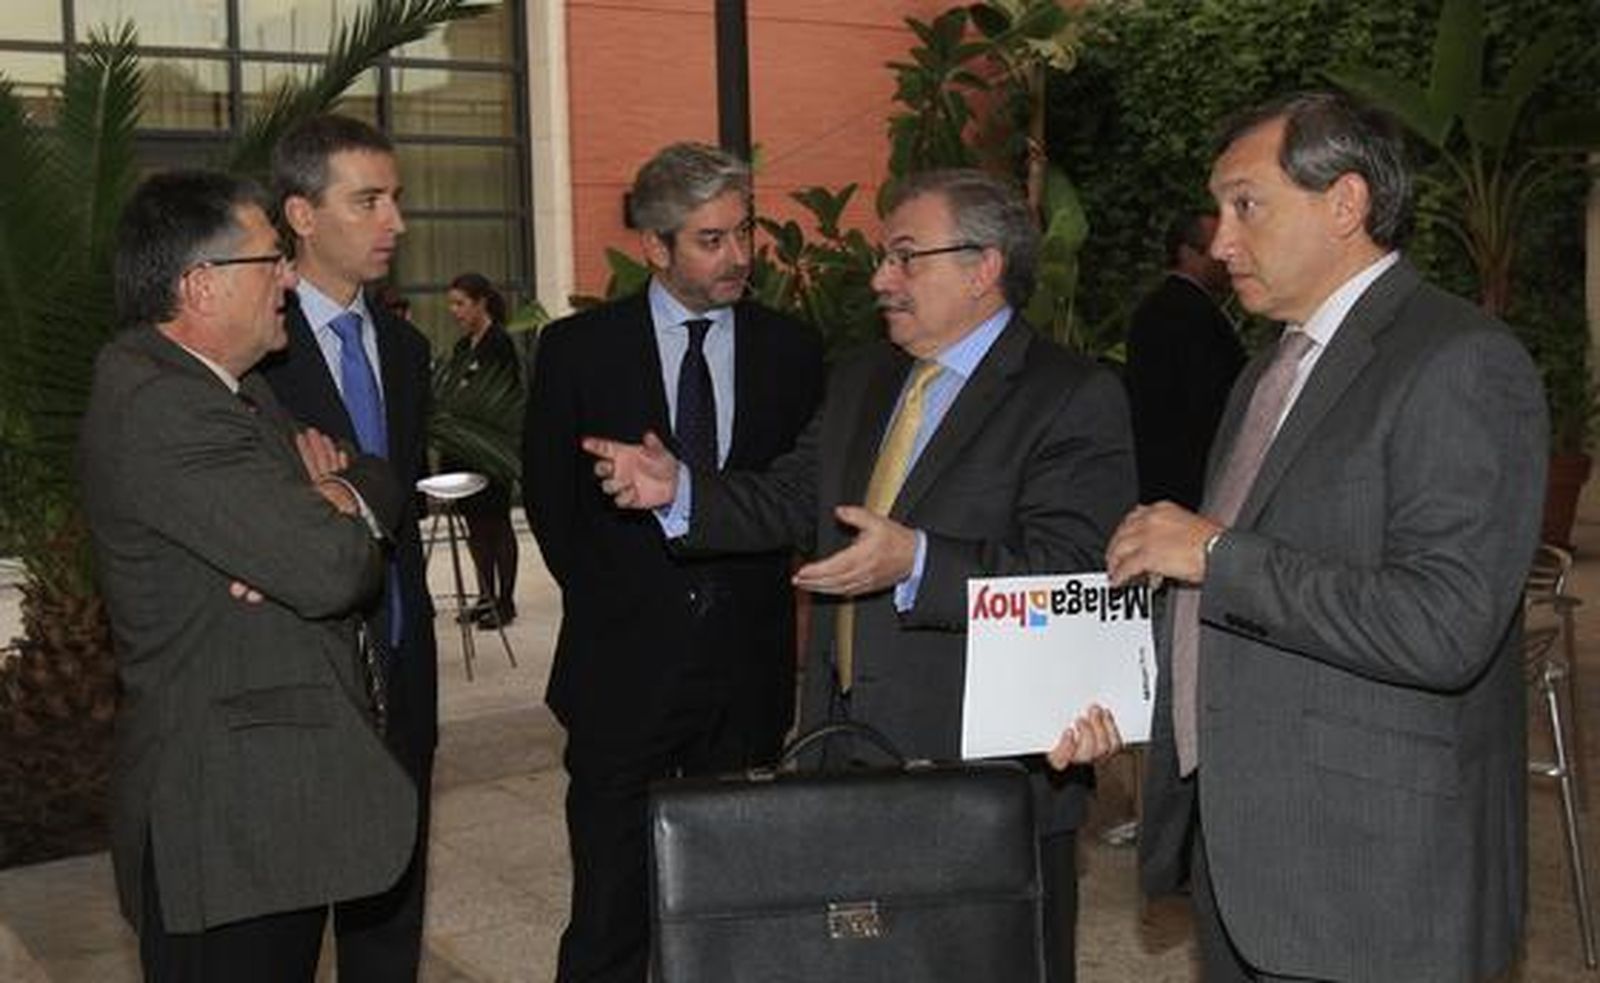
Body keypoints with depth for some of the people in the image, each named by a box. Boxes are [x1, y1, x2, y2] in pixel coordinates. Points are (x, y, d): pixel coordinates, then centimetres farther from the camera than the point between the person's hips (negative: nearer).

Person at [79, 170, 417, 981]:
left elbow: (384, 487, 13)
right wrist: (339, 504, -2)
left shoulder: (224, 388, 13)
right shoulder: (160, 409, -20)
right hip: (225, 820, -10)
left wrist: (325, 499, -10)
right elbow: (333, 566, -26)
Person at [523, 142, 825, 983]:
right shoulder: (578, 348, -1)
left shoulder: (790, 350, 3)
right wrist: (605, 599, 9)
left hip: (748, 664, 2)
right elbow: (548, 496, 7)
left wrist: (754, 598, 3)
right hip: (623, 663, -1)